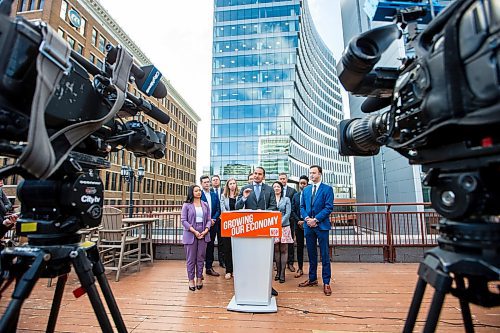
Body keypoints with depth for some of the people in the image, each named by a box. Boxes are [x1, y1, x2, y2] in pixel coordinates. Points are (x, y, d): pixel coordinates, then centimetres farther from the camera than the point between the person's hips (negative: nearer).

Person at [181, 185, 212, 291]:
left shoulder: (205, 205, 10)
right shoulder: (186, 205, -1)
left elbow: (209, 220, 8)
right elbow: (183, 220, -6)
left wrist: (206, 230, -9)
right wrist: (194, 231, -14)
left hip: (203, 235, 3)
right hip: (190, 235, -3)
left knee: (201, 258, 9)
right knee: (191, 259, 4)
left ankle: (199, 279, 22)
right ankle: (191, 280, 17)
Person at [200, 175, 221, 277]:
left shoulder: (214, 195, 10)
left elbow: (218, 210, 8)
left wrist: (213, 219, -8)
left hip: (213, 224, 5)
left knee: (210, 246, 12)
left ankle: (209, 267, 24)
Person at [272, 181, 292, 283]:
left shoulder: (286, 199, 7)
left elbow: (288, 213, -1)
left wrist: (280, 223, -11)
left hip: (284, 227, 0)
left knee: (283, 250, 1)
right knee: (276, 249, 5)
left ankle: (282, 272, 7)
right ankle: (278, 271, 16)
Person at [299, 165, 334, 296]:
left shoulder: (327, 189, -2)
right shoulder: (305, 190, 13)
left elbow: (329, 207, -10)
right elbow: (302, 207, 12)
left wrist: (316, 219, -15)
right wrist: (306, 218, -6)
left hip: (322, 225, -4)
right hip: (308, 226, 5)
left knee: (325, 255, 2)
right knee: (311, 254, 13)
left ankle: (326, 282, 13)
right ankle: (312, 279, 26)